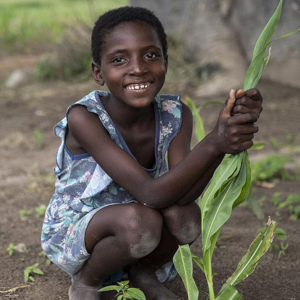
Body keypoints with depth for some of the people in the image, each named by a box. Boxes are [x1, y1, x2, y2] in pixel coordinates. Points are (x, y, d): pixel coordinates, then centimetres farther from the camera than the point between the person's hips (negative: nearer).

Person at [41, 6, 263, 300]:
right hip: (72, 233, -4)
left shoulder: (175, 115, -14)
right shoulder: (84, 118, -28)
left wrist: (227, 128, -39)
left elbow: (182, 195, -28)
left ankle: (143, 274, 3)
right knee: (141, 220, -34)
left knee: (184, 216, -28)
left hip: (132, 235, 4)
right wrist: (213, 143, -47)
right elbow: (153, 194, -34)